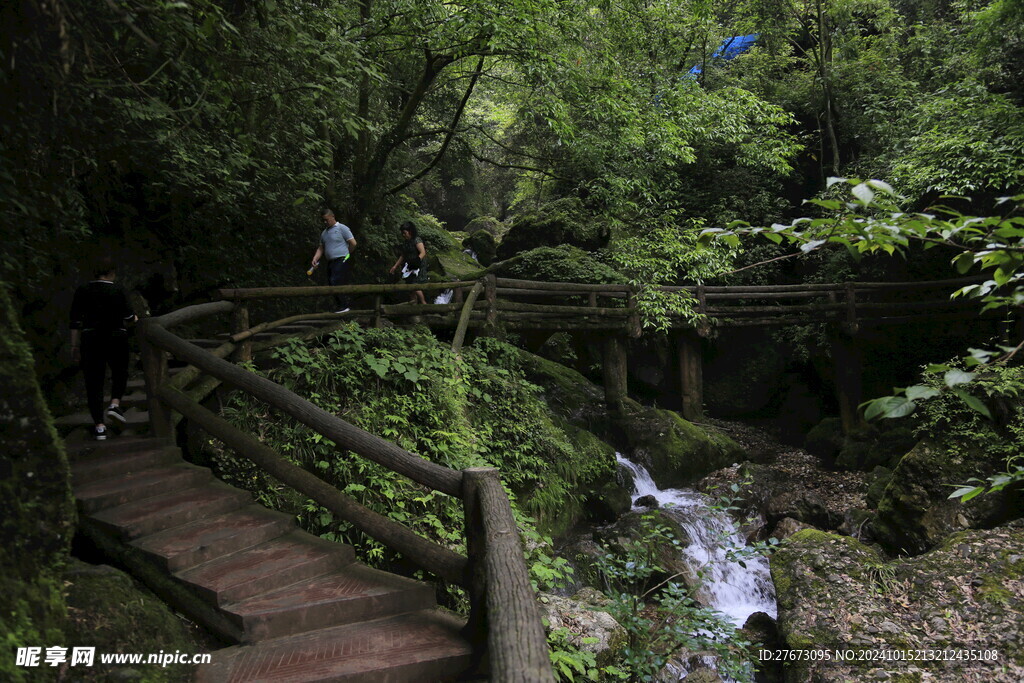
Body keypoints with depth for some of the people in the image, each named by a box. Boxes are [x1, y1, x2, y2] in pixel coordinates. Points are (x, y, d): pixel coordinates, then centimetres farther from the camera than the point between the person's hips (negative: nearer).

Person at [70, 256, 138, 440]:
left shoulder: (82, 291, 2)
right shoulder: (118, 292, -5)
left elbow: (76, 322, 1)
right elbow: (129, 317, 0)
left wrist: (75, 346, 7)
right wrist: (137, 320, 23)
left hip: (91, 340, 2)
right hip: (116, 338, -1)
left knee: (94, 382, 5)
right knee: (120, 373, 23)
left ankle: (99, 426, 3)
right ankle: (115, 404, -1)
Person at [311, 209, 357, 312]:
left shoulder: (342, 228, -3)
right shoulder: (324, 233, 19)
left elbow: (353, 243, -7)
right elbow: (321, 248, 21)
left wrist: (345, 254, 2)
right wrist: (315, 258, 5)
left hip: (341, 261, -8)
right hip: (331, 262, 8)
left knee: (337, 283, -16)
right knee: (331, 284, 5)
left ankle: (344, 306, -10)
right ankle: (340, 306, 11)